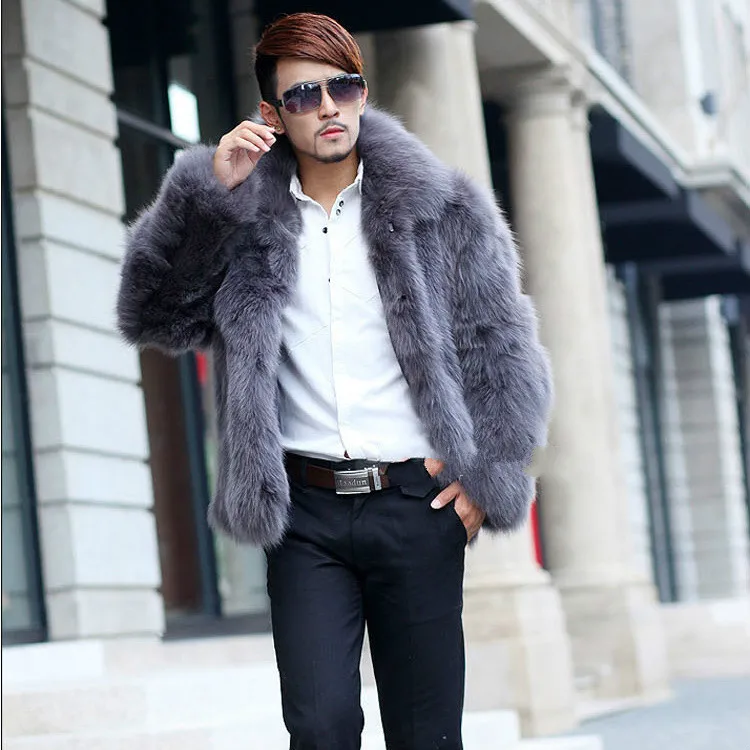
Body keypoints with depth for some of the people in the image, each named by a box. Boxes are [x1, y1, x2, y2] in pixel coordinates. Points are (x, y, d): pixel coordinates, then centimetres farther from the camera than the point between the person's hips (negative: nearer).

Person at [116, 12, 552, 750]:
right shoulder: (248, 221, 8)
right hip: (305, 513, 0)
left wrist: (487, 476, -1)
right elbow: (153, 313, 2)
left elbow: (503, 346, 8)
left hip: (415, 503, 0)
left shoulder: (440, 208, 5)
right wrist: (207, 190, -6)